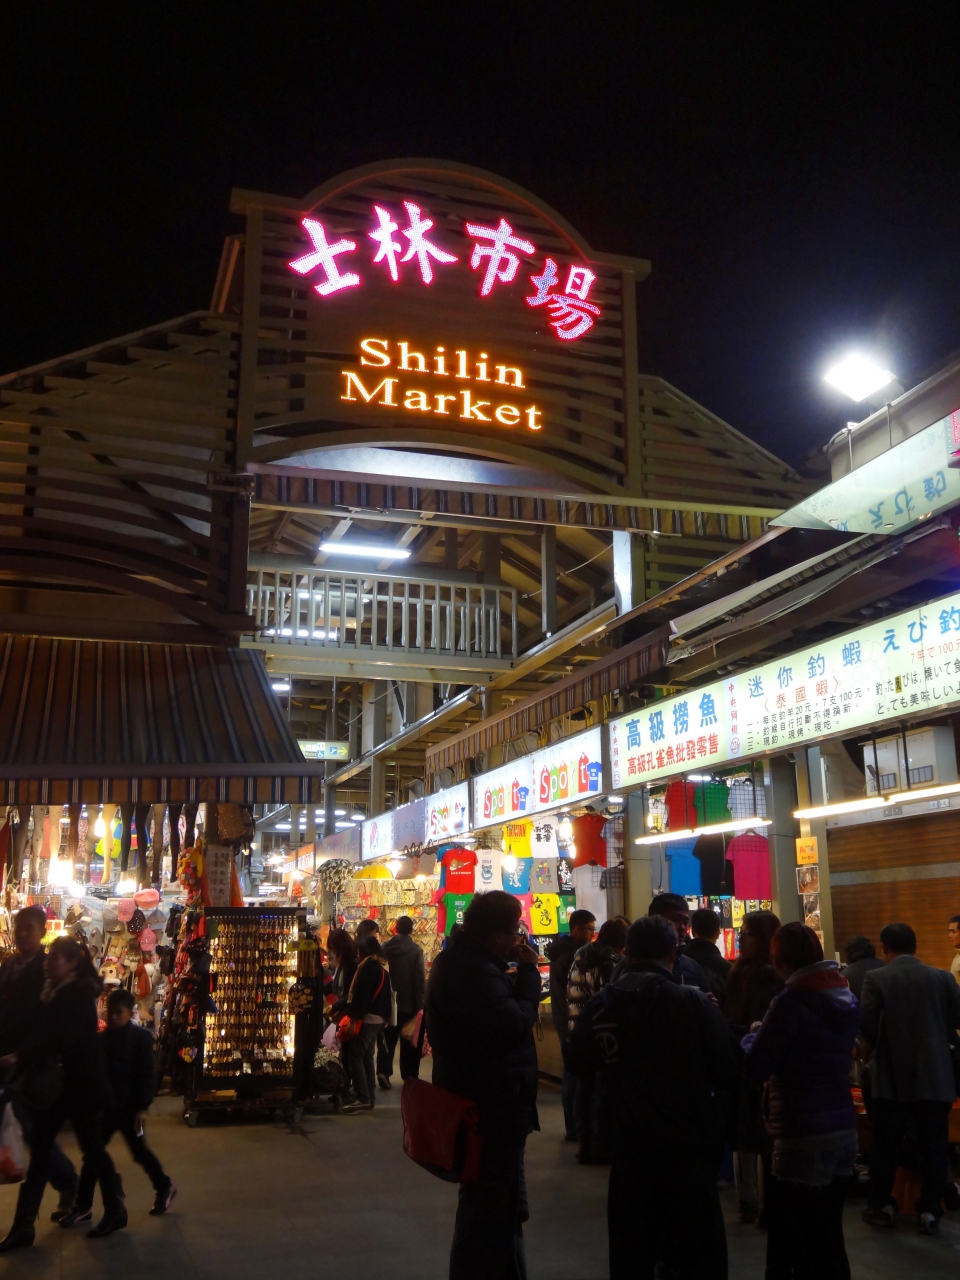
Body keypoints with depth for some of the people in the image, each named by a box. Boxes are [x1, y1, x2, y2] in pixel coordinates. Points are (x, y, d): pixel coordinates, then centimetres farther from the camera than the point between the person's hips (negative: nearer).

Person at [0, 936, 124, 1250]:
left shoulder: (79, 995, -15)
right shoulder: (54, 993, 8)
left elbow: (60, 1037, -26)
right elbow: (41, 1032, 9)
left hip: (81, 1084, -7)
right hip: (55, 1084, 7)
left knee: (93, 1150, 4)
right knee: (38, 1154, 5)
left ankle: (115, 1211, 20)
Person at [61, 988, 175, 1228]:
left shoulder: (140, 1037, -10)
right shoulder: (102, 1038, 7)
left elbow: (147, 1075, -13)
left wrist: (142, 1107, -17)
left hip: (128, 1107, -6)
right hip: (105, 1106, 6)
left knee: (139, 1151, 6)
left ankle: (164, 1188, 26)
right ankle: (83, 1206, 14)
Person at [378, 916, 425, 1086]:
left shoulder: (385, 947, -2)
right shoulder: (416, 950, -14)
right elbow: (420, 979, -14)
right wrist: (420, 1003, -6)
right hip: (409, 1003, -3)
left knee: (388, 1039, 12)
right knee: (409, 1041, 11)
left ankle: (383, 1071, -1)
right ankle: (409, 1075, 15)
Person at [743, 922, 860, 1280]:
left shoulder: (791, 1000, -17)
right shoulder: (846, 997, 6)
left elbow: (754, 1068, -16)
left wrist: (751, 1037, 3)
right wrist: (769, 1036, 17)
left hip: (803, 1137, -8)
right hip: (843, 1131, 8)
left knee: (797, 1244, 4)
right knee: (829, 1238, 17)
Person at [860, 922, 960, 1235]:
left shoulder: (876, 978, -10)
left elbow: (866, 1023, -13)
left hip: (892, 1075, -1)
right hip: (935, 1075, 2)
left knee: (885, 1145, 11)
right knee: (933, 1146, 10)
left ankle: (881, 1206, 20)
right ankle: (929, 1212, 13)